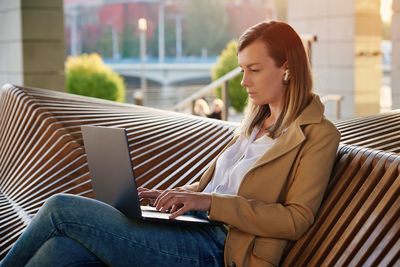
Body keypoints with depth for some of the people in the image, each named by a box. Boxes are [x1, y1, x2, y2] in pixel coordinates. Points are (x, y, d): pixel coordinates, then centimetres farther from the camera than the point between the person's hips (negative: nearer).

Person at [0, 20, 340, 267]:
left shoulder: (318, 133, -1)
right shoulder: (256, 123, 23)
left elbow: (296, 220, -11)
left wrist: (208, 202, -17)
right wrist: (170, 196, 7)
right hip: (192, 226, 7)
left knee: (61, 209, -15)